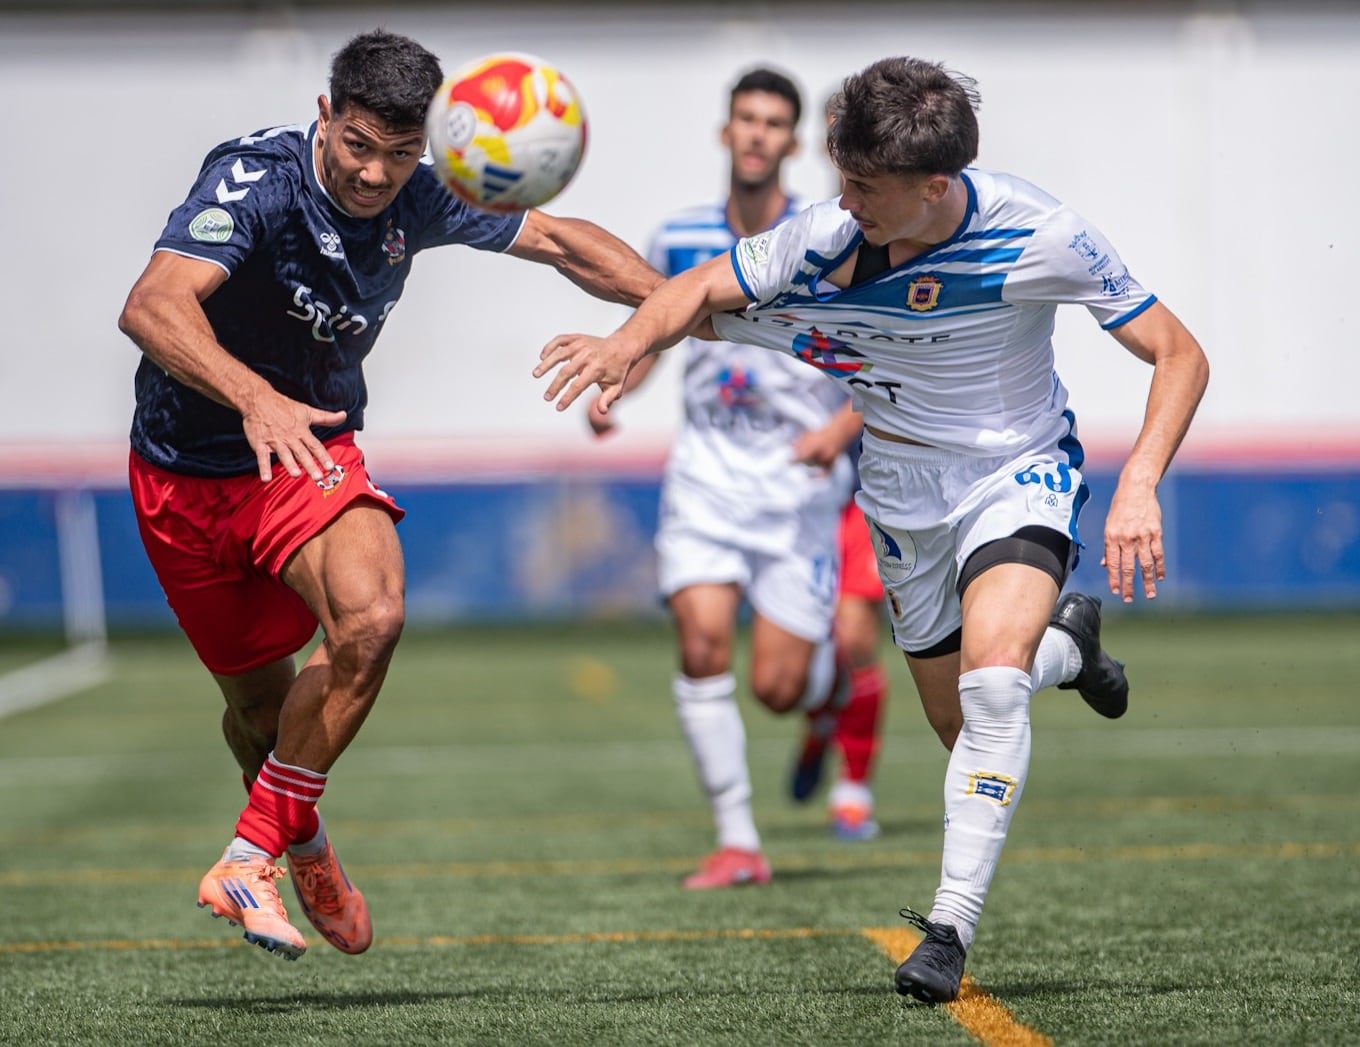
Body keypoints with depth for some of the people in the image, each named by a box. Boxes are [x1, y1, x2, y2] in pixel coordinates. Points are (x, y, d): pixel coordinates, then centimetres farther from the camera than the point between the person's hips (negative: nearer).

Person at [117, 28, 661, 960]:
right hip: (190, 472, -3)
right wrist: (256, 399, -58)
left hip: (311, 453, 3)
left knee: (371, 618, -27)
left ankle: (250, 863, -19)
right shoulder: (256, 184, -27)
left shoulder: (417, 201, -10)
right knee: (258, 700, 9)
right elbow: (153, 307, -42)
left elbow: (557, 240, 4)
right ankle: (302, 843, 43)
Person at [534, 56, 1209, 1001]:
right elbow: (704, 290, -5)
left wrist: (1139, 485, -33)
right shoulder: (827, 237, -19)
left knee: (991, 678, -30)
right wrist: (628, 343, -27)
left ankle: (953, 925, -23)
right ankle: (1067, 641, 46)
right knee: (961, 725, 12)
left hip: (1020, 472, -4)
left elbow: (1179, 356, -18)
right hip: (903, 489, 4)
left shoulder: (1037, 235, -26)